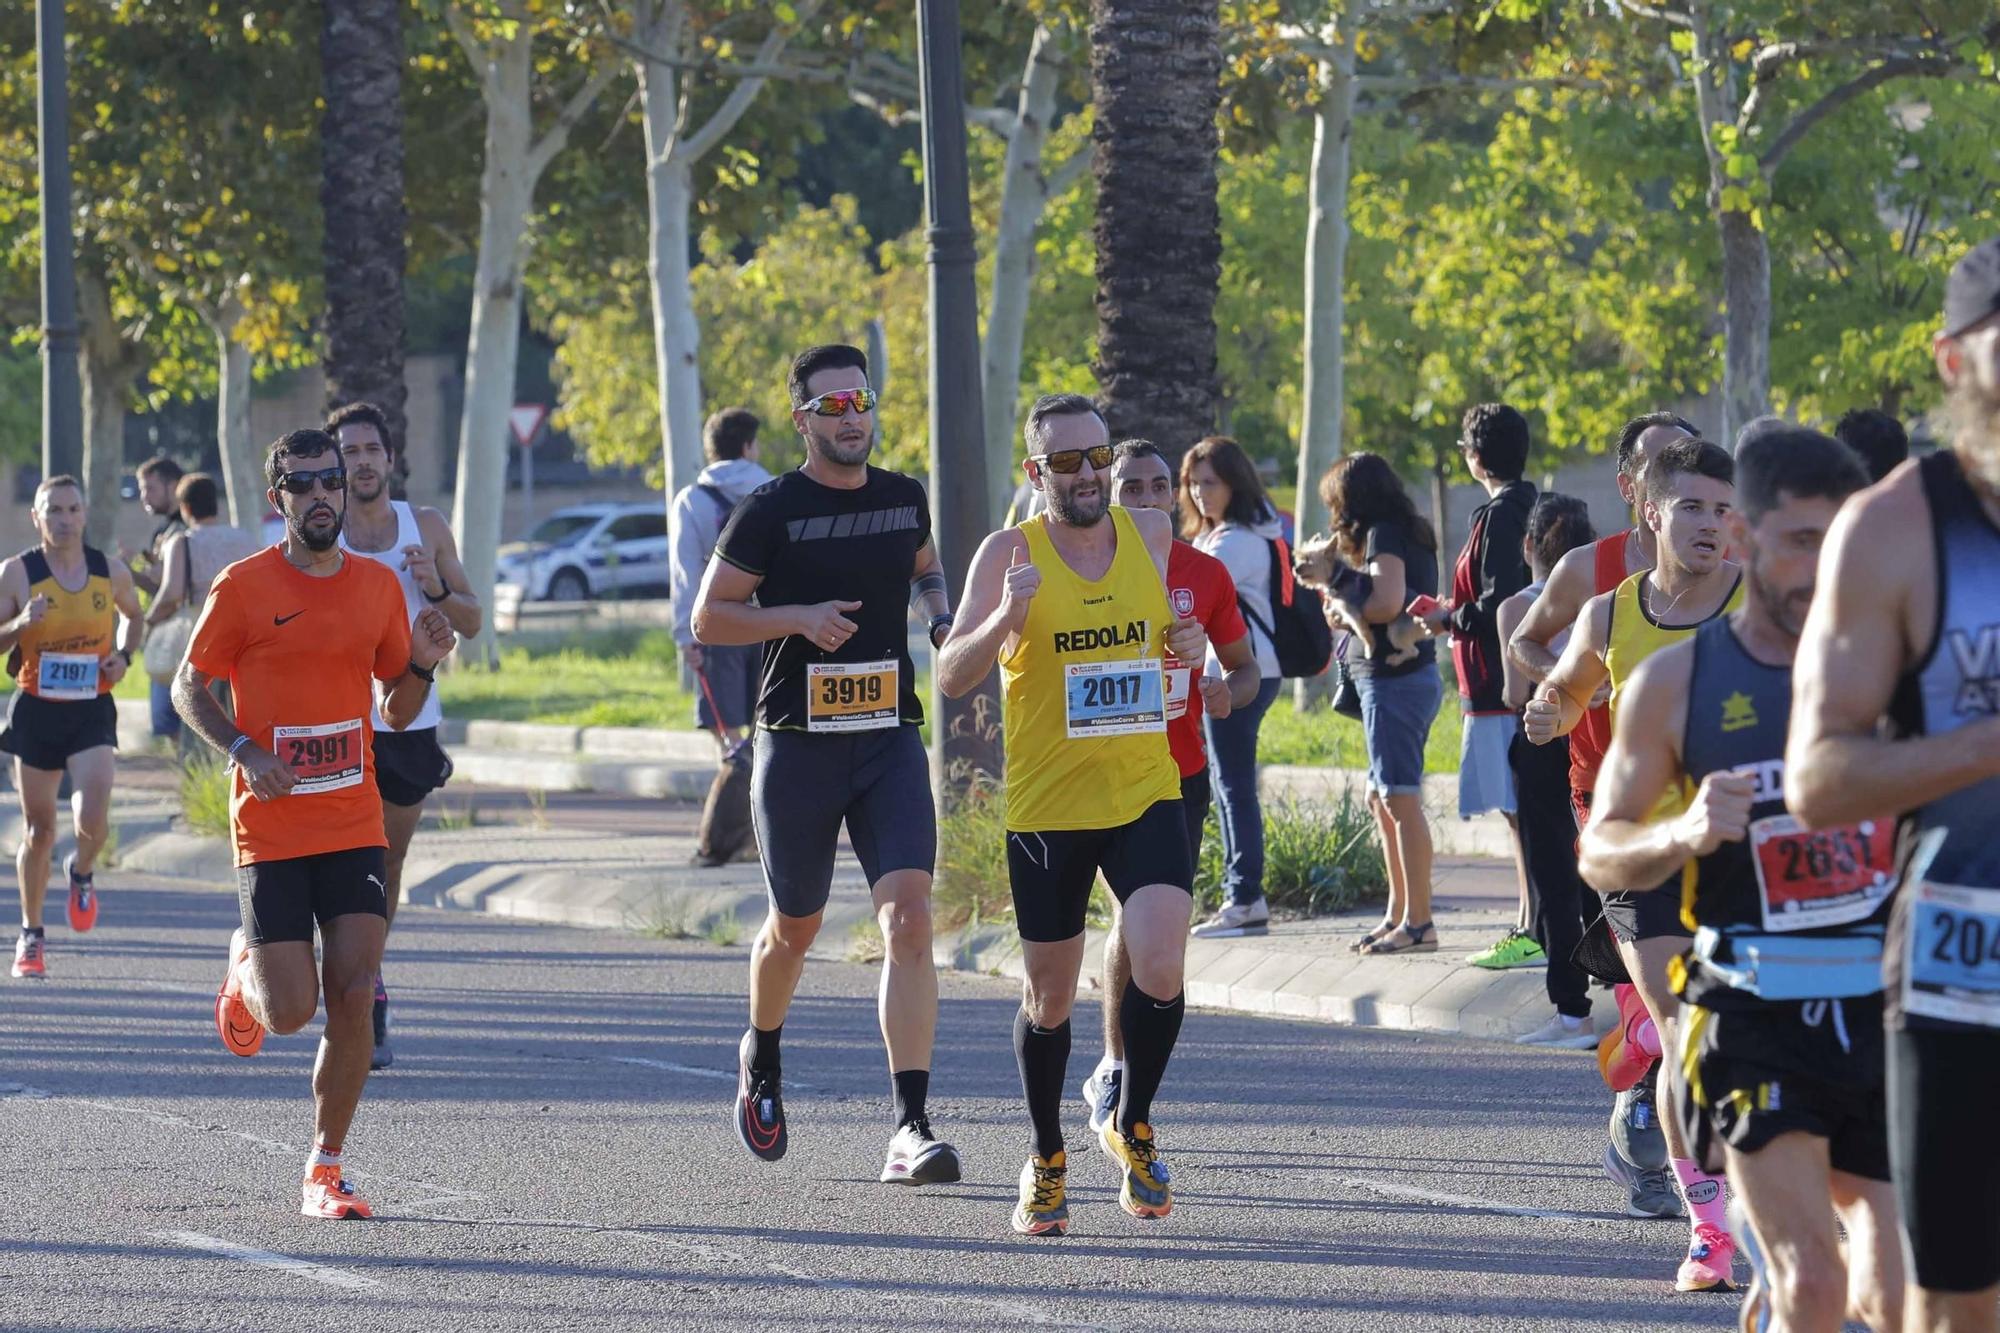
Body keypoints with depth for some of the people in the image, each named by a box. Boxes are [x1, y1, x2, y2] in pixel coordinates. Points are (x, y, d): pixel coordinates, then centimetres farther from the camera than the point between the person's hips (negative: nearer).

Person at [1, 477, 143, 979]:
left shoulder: (111, 573, 1)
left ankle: (82, 872, 17)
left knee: (93, 818, -19)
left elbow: (133, 615, 22)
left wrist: (124, 656, 3)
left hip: (92, 712, 0)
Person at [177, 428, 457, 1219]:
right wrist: (244, 750, -14)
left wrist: (421, 664, -6)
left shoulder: (378, 587, 8)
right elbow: (188, 690, 2)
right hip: (270, 829, -3)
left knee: (352, 998, -9)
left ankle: (325, 1170, 3)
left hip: (355, 825, 3)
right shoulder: (243, 587, -4)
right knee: (290, 1013, -7)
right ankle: (246, 971, 31)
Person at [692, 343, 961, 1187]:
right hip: (798, 745, -2)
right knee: (796, 928, 13)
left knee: (908, 917, -16)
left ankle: (910, 1127, -21)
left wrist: (942, 615, 7)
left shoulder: (905, 499, 7)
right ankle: (761, 1061, 46)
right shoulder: (770, 513, -6)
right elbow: (708, 619, -3)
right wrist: (801, 618, -17)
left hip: (890, 740, 2)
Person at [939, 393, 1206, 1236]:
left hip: (1145, 794, 2)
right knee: (1049, 999, 9)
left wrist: (1191, 645, -1)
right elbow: (952, 677, -14)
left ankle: (1131, 1126, 6)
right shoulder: (1011, 554, -7)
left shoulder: (1152, 534, 4)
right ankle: (1045, 1160, 30)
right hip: (1046, 808, -2)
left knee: (1159, 967, -18)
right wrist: (1007, 619, -32)